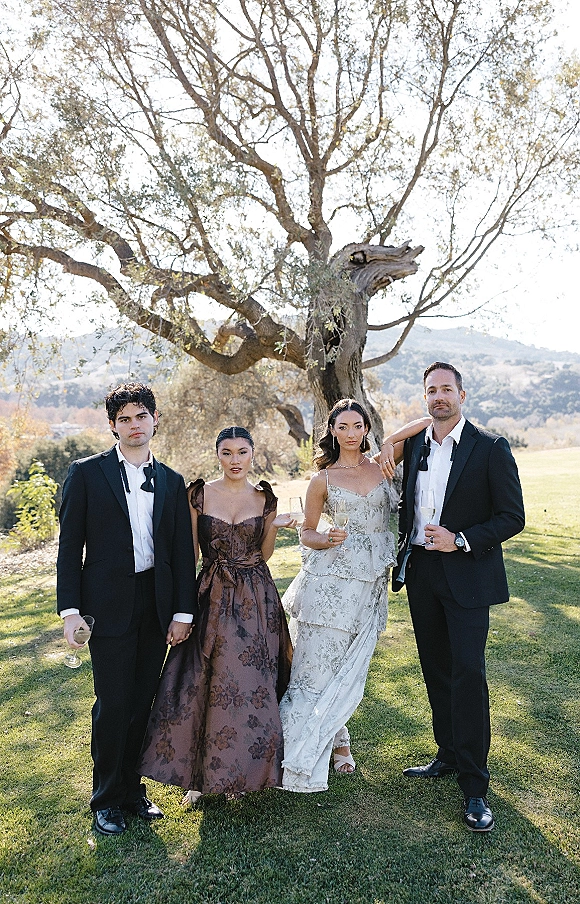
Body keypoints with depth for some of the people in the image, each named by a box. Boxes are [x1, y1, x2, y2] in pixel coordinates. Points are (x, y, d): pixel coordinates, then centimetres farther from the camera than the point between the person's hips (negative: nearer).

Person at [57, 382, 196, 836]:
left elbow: (183, 551, 8)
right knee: (113, 704, 2)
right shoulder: (87, 473, -2)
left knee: (142, 701, 12)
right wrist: (70, 609, -9)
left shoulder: (172, 482, 8)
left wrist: (183, 611, 4)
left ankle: (131, 785, 31)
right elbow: (70, 545, -3)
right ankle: (106, 798, 22)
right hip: (109, 604, -3)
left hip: (157, 604, 4)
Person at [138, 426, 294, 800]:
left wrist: (275, 527, -6)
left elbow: (264, 554, 9)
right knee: (203, 681, 2)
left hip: (256, 600, 1)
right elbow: (191, 551, 3)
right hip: (213, 597, -1)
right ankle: (200, 772, 22)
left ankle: (241, 771, 24)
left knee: (252, 683, 4)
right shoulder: (200, 494, -1)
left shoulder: (264, 498, 3)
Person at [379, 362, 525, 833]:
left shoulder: (490, 448, -9)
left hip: (467, 576, -5)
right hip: (421, 572, 5)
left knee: (468, 674, -6)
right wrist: (404, 549, 8)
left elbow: (512, 516, -9)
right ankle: (449, 755, 33)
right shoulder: (414, 444, 5)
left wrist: (460, 541, -18)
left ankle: (474, 785, 8)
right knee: (436, 670, 15)